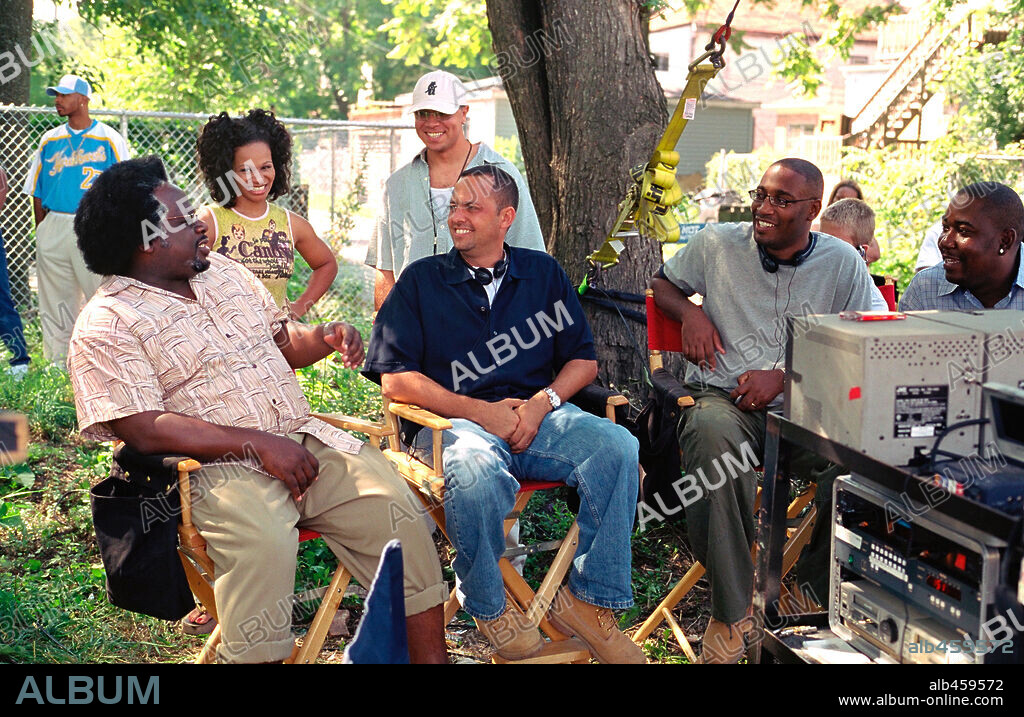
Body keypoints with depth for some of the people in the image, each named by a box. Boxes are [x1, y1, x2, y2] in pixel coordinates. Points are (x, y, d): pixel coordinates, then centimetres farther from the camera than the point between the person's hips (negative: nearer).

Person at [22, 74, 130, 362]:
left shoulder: (109, 139, 2)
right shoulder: (50, 140, 15)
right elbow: (37, 191, 17)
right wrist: (41, 231, 9)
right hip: (53, 227, 4)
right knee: (54, 302, 7)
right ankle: (56, 363, 15)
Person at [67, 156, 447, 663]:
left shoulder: (224, 271, 18)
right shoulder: (105, 326, -4)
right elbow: (144, 430, -15)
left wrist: (325, 337, 3)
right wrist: (259, 443, -21)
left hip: (307, 439, 6)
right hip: (220, 467, -6)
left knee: (396, 508, -13)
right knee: (264, 542, -35)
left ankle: (430, 656, -3)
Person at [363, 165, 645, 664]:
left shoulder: (543, 273, 17)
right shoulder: (420, 280, 9)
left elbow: (583, 360, 15)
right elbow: (395, 378, 0)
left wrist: (540, 404, -6)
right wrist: (480, 411, -11)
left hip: (537, 414, 3)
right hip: (452, 420, -2)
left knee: (617, 446, -27)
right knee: (476, 472, -39)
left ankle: (587, 600, -13)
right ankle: (487, 606, -10)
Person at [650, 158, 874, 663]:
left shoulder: (842, 262, 7)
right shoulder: (717, 244, 9)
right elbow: (662, 283, 25)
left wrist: (784, 377, -10)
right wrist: (691, 313, 1)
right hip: (722, 397, 0)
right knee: (712, 434, -39)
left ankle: (821, 594, -8)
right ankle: (731, 611, -28)